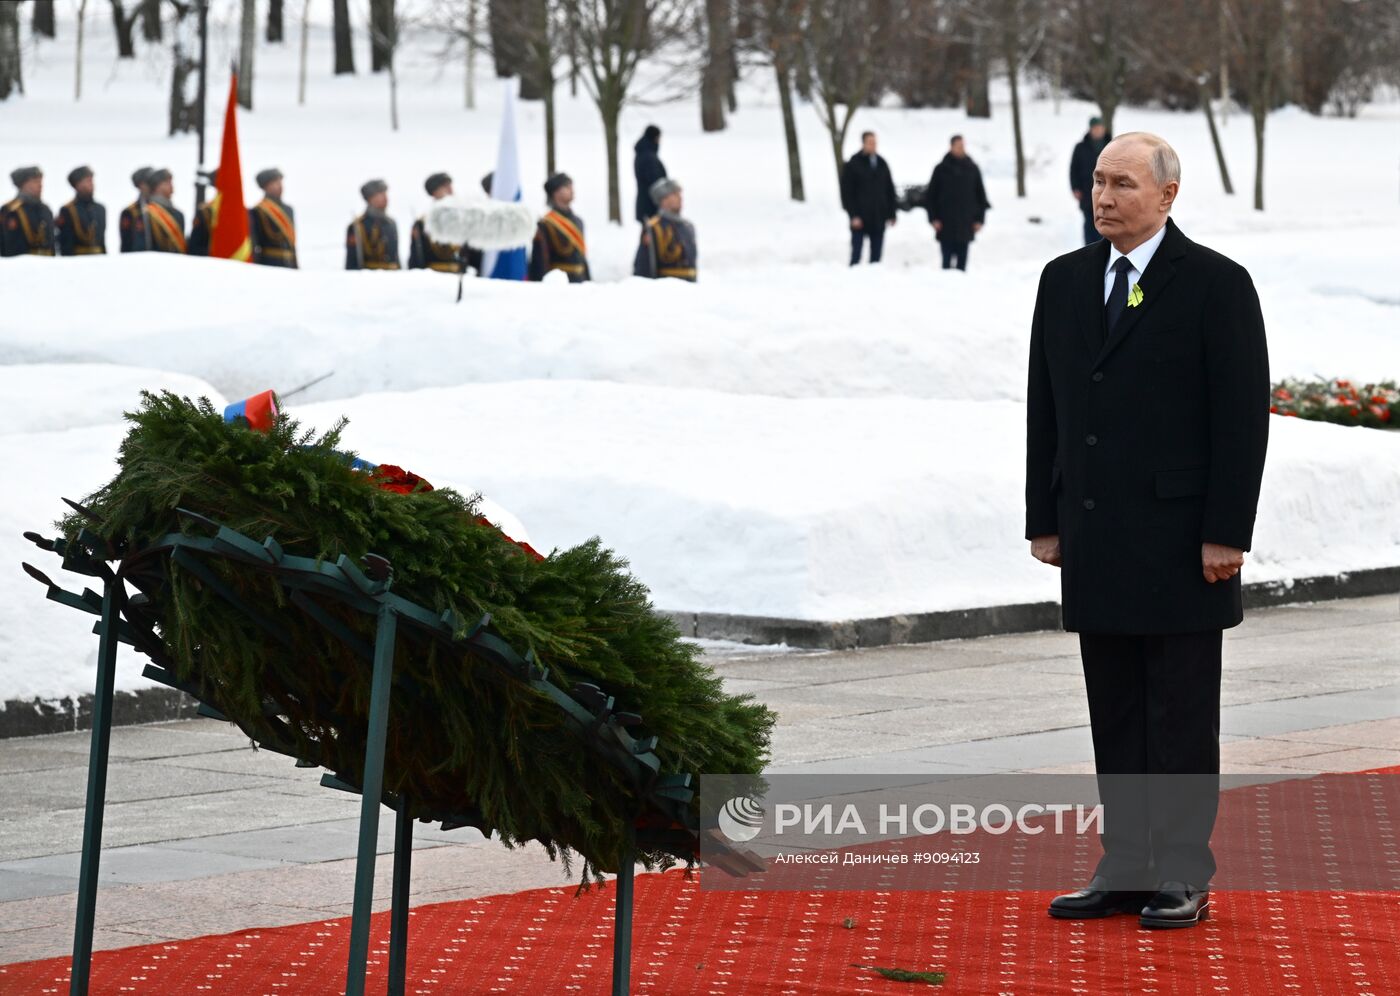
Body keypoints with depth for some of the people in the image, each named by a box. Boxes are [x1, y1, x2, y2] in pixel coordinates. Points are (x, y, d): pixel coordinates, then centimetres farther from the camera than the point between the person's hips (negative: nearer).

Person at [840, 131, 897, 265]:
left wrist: (891, 214, 9)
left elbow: (890, 190, 16)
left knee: (876, 254, 5)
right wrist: (853, 215, -13)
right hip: (860, 219, -4)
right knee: (856, 255, -4)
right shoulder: (853, 164, -3)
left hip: (879, 219, 4)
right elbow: (847, 192, -6)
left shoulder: (882, 164, 12)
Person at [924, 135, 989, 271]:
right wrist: (933, 219, -4)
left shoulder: (972, 169, 7)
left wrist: (980, 219, 4)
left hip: (966, 225, 2)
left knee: (962, 260, 2)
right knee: (947, 260, -5)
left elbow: (981, 195, 12)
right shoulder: (941, 169, 3)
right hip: (946, 225, -2)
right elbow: (929, 196, 5)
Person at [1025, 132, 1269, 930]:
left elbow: (1244, 415, -9)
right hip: (1096, 541, 5)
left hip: (1180, 539, -5)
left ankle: (1183, 877, 7)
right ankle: (1127, 870, 15)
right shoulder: (1065, 281, 10)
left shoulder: (1217, 285, -7)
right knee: (1115, 715, 9)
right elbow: (1046, 408, 13)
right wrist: (1045, 521, 8)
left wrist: (1226, 534, -13)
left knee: (1182, 715, 1)